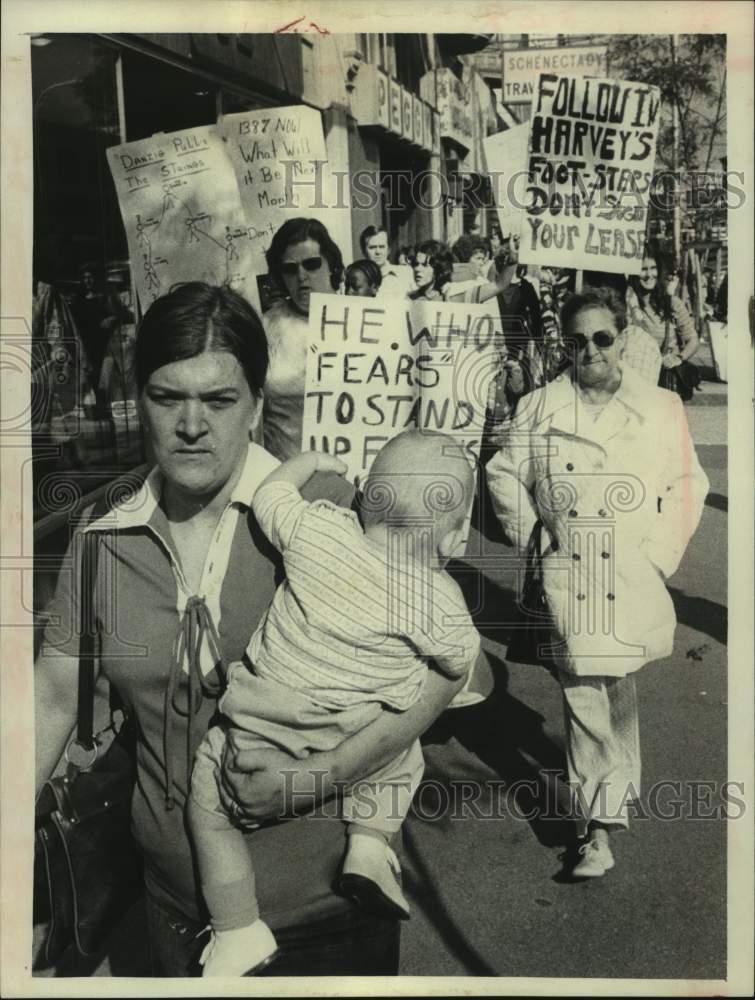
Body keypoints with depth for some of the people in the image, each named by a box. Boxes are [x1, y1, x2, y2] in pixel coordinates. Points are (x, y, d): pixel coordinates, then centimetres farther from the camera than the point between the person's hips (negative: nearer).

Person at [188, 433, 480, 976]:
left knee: (209, 798, 23)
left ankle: (239, 930, 22)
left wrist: (312, 458, 19)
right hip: (360, 742, 0)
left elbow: (269, 493, 3)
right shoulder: (438, 597, -15)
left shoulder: (318, 528, -14)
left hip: (261, 730, 0)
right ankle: (370, 841, 14)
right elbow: (460, 663, 0)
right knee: (405, 753, 33)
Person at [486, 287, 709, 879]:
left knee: (618, 693, 5)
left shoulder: (662, 410, 2)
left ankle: (605, 815, 23)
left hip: (633, 579, 0)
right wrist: (529, 533, 5)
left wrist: (664, 552, 0)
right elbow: (505, 473, 13)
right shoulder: (540, 408, 4)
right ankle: (604, 827, 11)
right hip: (568, 579, 0)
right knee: (584, 697, 1)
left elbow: (689, 485, 8)